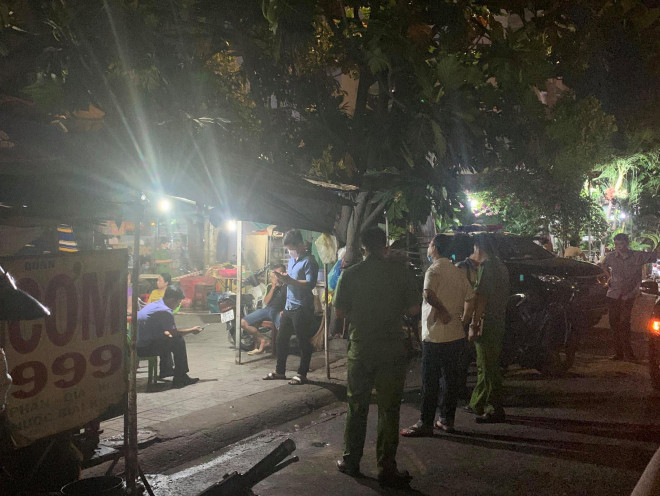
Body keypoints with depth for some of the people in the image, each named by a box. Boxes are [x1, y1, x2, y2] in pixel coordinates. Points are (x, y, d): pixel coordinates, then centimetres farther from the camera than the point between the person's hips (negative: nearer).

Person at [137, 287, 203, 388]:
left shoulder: (154, 304, 14)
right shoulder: (165, 311, -17)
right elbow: (174, 332, -14)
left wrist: (167, 333, 4)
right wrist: (192, 330, 1)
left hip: (137, 344, 10)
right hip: (144, 348, -10)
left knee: (166, 339, 28)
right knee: (179, 342, -11)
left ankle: (165, 370, 34)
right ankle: (180, 379, -5)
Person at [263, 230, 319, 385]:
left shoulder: (309, 261, -12)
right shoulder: (292, 259, 15)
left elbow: (310, 283, -22)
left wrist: (289, 280, -25)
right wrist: (283, 278, 1)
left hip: (302, 308, -9)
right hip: (289, 306, 9)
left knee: (303, 342, 1)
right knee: (281, 339, 13)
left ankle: (302, 374, 10)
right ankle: (280, 371, 25)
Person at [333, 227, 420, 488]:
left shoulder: (350, 274, -3)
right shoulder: (399, 270, -5)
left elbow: (340, 311, 0)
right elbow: (414, 309, -3)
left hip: (360, 349, 1)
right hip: (393, 348, -1)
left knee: (356, 407, 13)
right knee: (389, 410, 6)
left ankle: (351, 462, 23)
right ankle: (387, 469, 9)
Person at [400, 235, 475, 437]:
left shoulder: (434, 270, -12)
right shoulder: (458, 271, 11)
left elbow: (429, 294, -31)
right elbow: (470, 298, 13)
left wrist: (443, 311, -18)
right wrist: (463, 319, 17)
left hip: (435, 335, -7)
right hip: (457, 335, 7)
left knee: (430, 382, -1)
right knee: (451, 379, 13)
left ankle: (425, 424, 4)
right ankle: (447, 420, 20)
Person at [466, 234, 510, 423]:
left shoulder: (486, 266, -14)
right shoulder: (501, 266, 17)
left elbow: (481, 297, -20)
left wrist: (474, 324, -19)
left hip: (487, 322, -10)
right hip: (499, 322, 10)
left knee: (488, 367, -5)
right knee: (485, 366, 17)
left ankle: (495, 410, -1)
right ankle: (477, 404, 27)